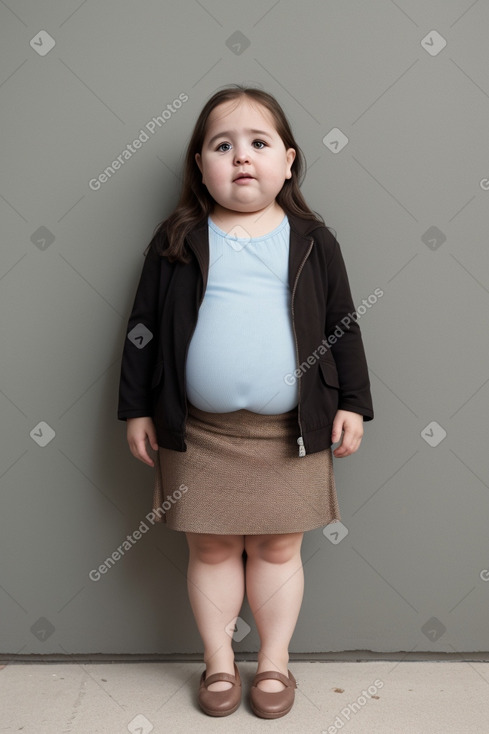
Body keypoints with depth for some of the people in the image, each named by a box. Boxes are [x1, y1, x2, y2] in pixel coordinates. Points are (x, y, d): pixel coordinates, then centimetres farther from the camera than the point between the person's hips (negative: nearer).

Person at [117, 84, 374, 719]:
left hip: (290, 430, 0)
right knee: (211, 549, 12)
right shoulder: (177, 241, 1)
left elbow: (343, 326, 7)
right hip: (198, 432, 0)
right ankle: (219, 662, 33)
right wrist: (137, 407, 3)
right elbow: (143, 327, 4)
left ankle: (274, 661, 33)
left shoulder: (313, 240, 3)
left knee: (278, 548, 11)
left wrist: (351, 404, 2)